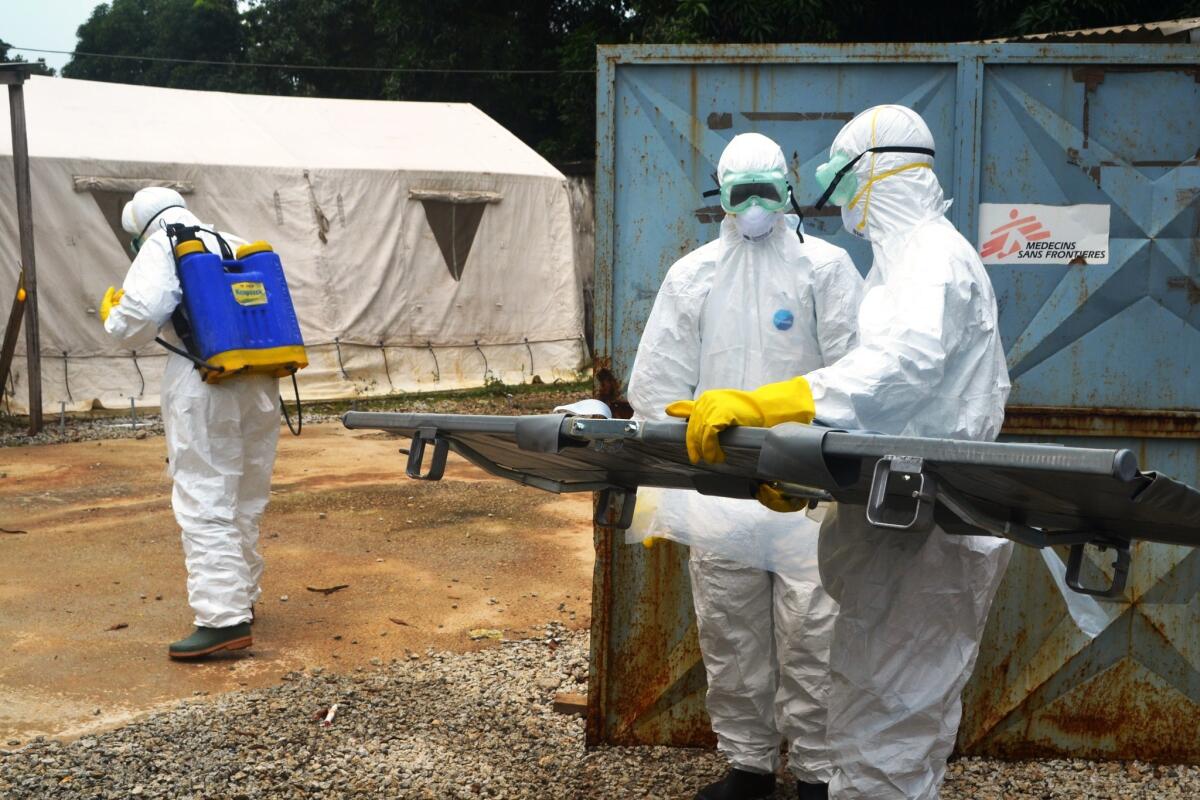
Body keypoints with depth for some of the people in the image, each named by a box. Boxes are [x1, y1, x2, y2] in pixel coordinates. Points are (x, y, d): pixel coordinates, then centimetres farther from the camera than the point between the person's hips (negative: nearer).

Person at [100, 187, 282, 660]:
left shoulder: (160, 248, -2)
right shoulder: (240, 246, 18)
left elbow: (135, 324, -10)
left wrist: (111, 314, 10)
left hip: (204, 389, -7)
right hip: (260, 385, 7)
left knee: (206, 506, -5)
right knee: (246, 503, 17)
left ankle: (224, 619, -11)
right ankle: (240, 597, 28)